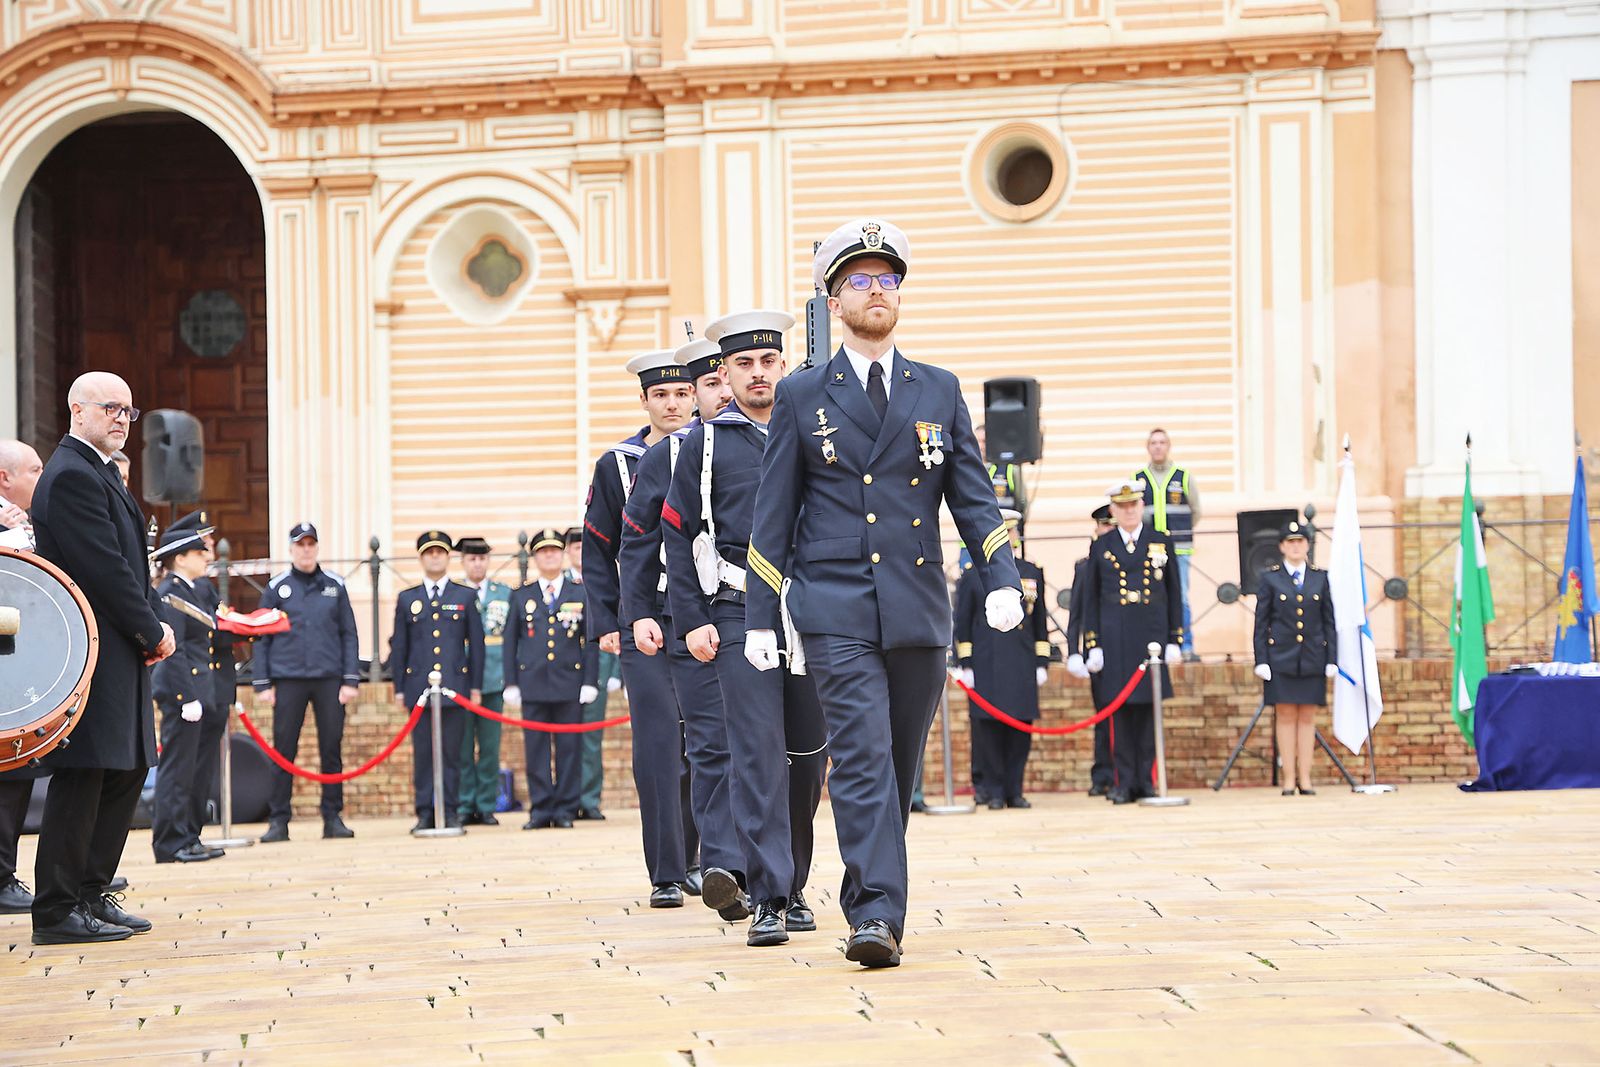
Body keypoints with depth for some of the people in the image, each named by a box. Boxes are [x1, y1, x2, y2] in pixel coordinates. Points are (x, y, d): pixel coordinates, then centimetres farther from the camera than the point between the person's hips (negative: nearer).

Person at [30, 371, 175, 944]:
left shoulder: (98, 473, 19)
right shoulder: (72, 476, -14)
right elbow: (105, 569, -19)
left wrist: (152, 626, 6)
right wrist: (153, 633, -11)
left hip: (119, 656, 11)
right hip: (92, 655, -11)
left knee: (125, 772, 13)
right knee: (81, 778, -7)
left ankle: (90, 895, 19)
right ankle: (57, 911, -2)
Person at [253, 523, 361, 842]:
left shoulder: (334, 586, 8)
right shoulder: (276, 588, 5)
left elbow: (348, 634, 9)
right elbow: (261, 638, 6)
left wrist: (351, 680, 1)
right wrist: (262, 684, 0)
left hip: (329, 678, 1)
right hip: (288, 680, -1)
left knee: (332, 750, 2)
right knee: (283, 752, -1)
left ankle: (333, 818, 9)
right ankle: (278, 821, 4)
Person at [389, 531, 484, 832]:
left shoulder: (466, 597, 10)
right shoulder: (407, 599, 12)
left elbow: (476, 644, 8)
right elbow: (399, 647, 12)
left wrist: (476, 686, 3)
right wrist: (399, 688, 6)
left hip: (455, 685, -1)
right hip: (419, 687, 1)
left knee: (451, 751, -1)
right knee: (423, 753, -1)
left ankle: (449, 812, 4)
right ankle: (425, 813, 2)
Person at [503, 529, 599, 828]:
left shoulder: (580, 593, 9)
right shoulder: (521, 596, 11)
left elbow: (590, 640, 6)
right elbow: (510, 643, 10)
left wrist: (589, 682, -2)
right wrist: (511, 684, 2)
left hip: (569, 684, -1)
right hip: (533, 684, 1)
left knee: (569, 748, 0)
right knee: (536, 748, 0)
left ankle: (566, 809, 5)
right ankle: (540, 809, 4)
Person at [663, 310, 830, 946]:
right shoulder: (706, 443, 5)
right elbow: (678, 534, 4)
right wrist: (692, 621, -3)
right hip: (739, 616, -3)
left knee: (808, 753, 6)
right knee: (758, 752, -10)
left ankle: (793, 885, 20)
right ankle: (768, 898, -11)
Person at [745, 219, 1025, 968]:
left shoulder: (939, 392, 12)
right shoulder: (802, 396, 6)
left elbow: (973, 498, 10)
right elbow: (773, 515, 6)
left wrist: (1001, 578, -6)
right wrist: (760, 617, 2)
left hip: (919, 611, 3)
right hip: (836, 611, -3)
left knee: (901, 768, 8)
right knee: (862, 758, -15)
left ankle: (872, 898, 22)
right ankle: (876, 915, -20)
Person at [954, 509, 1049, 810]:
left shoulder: (1032, 572, 13)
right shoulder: (973, 575, 5)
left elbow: (1040, 620, 15)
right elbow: (962, 623, 5)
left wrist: (1042, 662, 9)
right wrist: (965, 665, -1)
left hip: (1022, 665, 2)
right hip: (987, 666, -2)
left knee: (1020, 728, 0)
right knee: (990, 727, -5)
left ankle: (1015, 791, 8)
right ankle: (996, 793, 2)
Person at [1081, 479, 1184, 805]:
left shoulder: (1161, 543, 9)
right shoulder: (1101, 547, 8)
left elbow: (1174, 595, 9)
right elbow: (1091, 599, 8)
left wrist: (1175, 642, 3)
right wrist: (1093, 645, 2)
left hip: (1152, 640, 1)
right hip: (1115, 641, 0)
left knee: (1148, 710, 1)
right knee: (1121, 711, -2)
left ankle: (1146, 779, 6)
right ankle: (1124, 783, 1)